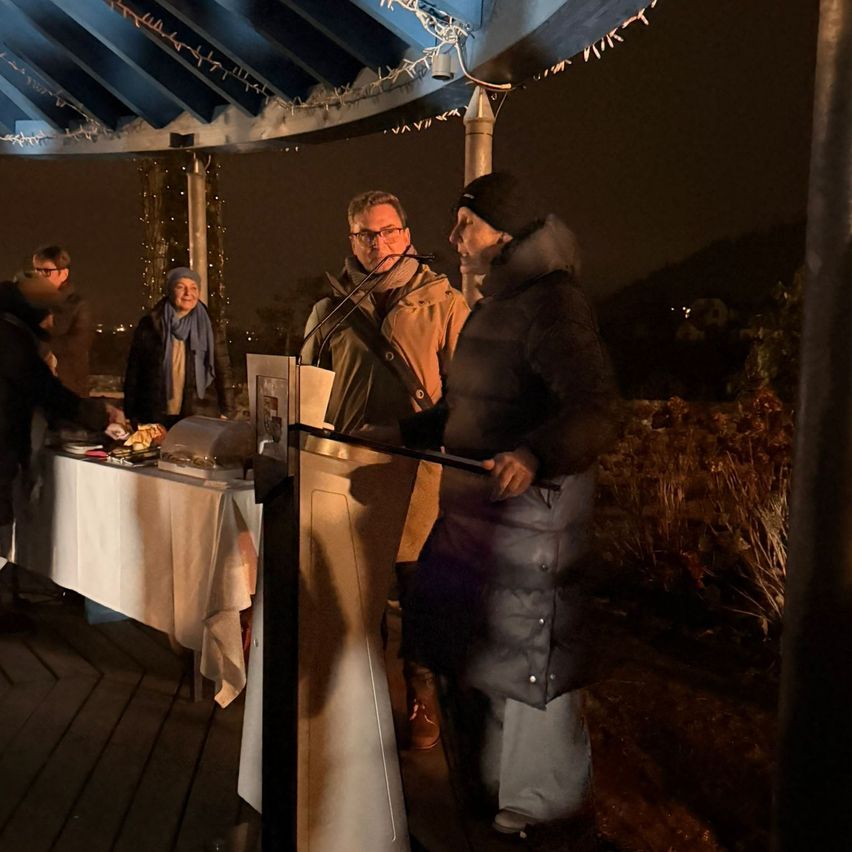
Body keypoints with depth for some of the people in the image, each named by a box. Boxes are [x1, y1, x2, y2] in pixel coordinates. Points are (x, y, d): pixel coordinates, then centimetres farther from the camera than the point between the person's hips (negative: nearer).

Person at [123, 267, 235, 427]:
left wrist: (226, 415, -1)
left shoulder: (211, 331, 6)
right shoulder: (148, 327, 5)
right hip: (155, 420, 1)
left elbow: (224, 375, 6)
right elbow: (133, 372, 7)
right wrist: (131, 417, 5)